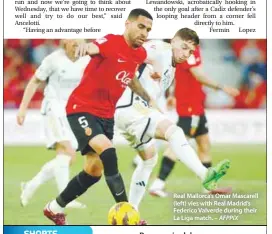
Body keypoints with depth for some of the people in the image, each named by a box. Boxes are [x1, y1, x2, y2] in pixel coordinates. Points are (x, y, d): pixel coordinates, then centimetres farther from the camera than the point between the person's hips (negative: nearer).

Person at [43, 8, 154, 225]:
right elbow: (94, 48, -43)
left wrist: (147, 97, 22)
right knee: (107, 152, -28)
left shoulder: (140, 54, 4)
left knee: (94, 171, 9)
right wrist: (86, 46, -65)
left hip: (106, 115, 8)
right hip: (82, 109, -8)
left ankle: (54, 208, 28)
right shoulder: (112, 42, -19)